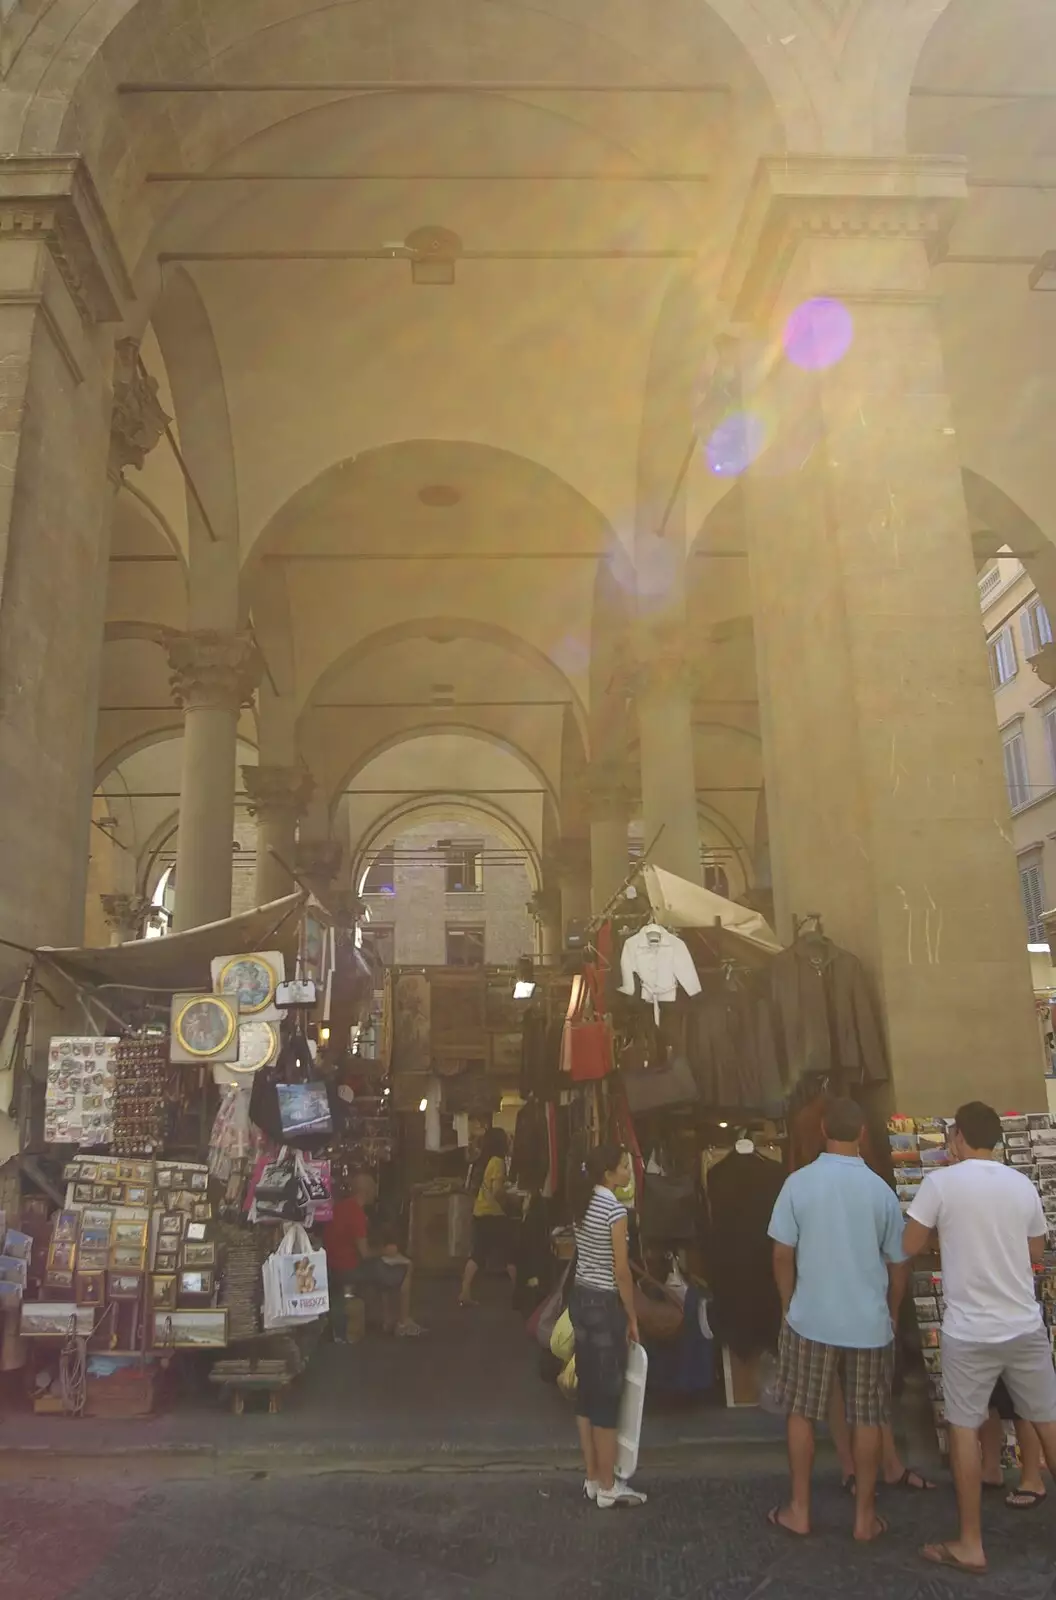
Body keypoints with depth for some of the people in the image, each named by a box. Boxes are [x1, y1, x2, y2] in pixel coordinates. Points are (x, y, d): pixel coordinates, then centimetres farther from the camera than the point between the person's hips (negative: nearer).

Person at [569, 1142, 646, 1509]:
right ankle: (608, 1487, 14)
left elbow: (588, 1254, 9)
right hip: (604, 1304, -8)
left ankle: (592, 1478, 24)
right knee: (608, 1394, 3)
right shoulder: (615, 1210, -19)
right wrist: (632, 1317, -6)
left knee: (586, 1389, 14)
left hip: (580, 1298, 8)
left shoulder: (582, 1203, 6)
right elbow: (621, 1272, -17)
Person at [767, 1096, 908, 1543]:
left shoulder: (798, 1182, -11)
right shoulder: (880, 1189, -8)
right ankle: (865, 1516, 23)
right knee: (866, 1420, 14)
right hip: (869, 1322, 1)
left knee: (801, 1414, 13)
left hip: (810, 1318, -1)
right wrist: (892, 1313, 18)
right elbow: (898, 1263, 1)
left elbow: (782, 1255, -7)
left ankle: (799, 1510, 22)